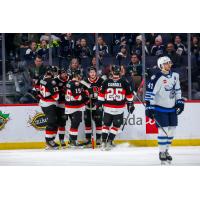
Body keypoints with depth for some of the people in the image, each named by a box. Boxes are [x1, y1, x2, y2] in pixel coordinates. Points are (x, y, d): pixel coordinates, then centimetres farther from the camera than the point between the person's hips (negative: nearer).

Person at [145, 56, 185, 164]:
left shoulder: (174, 75, 5)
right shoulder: (157, 78, -18)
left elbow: (177, 89, 17)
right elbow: (150, 92, -19)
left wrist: (179, 102, 12)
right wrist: (149, 107, -21)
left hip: (172, 108, 7)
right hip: (160, 108, -7)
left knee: (172, 129, 8)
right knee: (163, 130, -10)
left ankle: (166, 150, 23)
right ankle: (162, 152, 2)